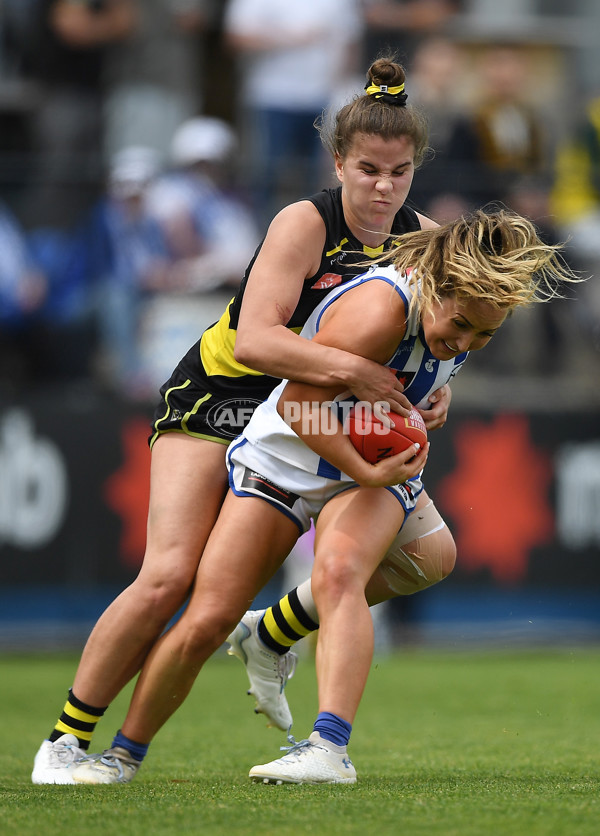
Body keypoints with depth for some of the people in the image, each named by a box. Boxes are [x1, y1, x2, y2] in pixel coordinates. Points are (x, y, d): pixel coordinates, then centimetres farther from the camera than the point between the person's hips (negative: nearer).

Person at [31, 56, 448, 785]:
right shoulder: (305, 224, -24)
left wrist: (434, 388, -17)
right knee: (168, 577, -20)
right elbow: (253, 337, -35)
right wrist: (347, 368, -48)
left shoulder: (423, 238, -6)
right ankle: (67, 737, -4)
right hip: (219, 396, -6)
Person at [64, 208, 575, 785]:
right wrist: (367, 473, -28)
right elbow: (299, 403, -28)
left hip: (375, 465, 4)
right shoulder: (378, 311, -33)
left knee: (338, 572, -32)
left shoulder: (470, 298, -11)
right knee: (205, 621, -8)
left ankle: (329, 748, -44)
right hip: (283, 457, -4)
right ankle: (125, 753, 15)